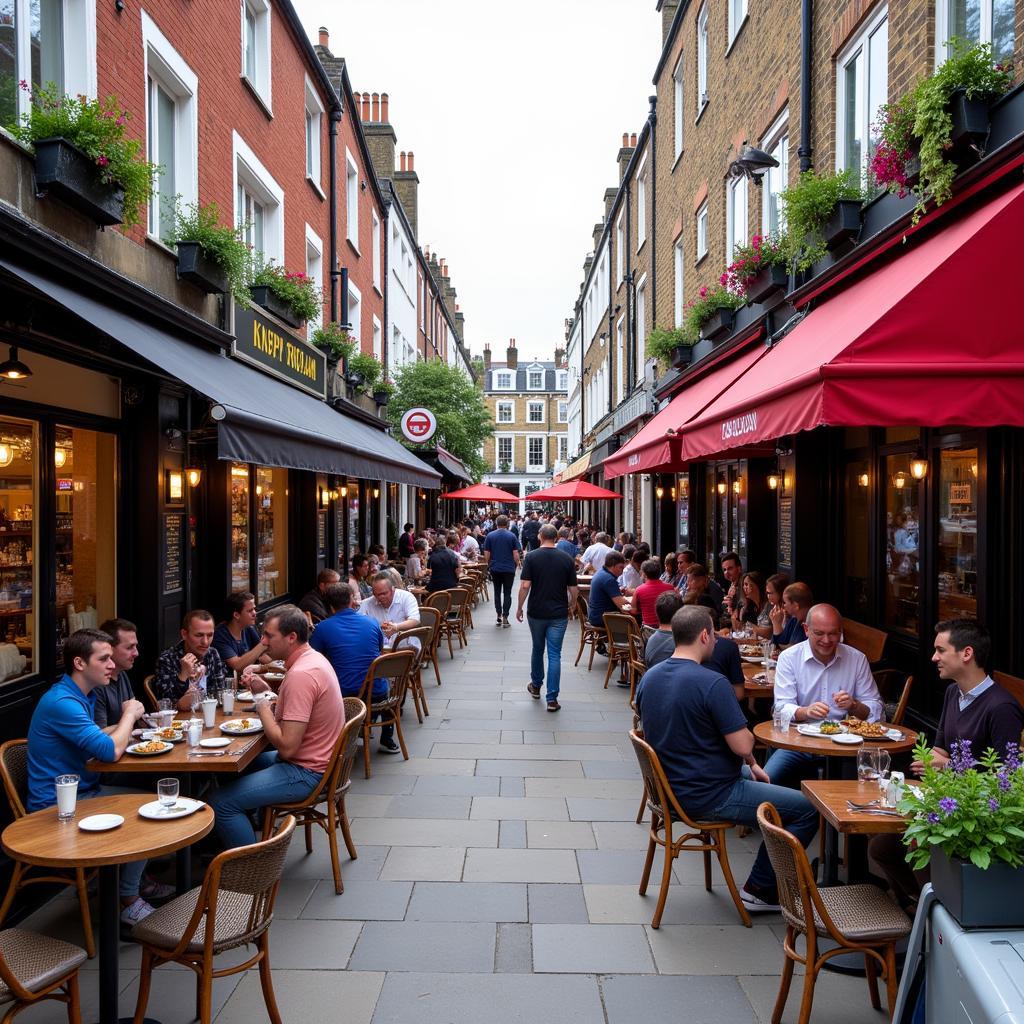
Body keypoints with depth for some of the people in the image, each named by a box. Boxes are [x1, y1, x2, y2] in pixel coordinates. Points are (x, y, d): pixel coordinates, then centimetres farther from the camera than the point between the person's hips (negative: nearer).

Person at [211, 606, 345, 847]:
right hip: (315, 761, 11)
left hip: (306, 772, -11)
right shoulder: (313, 658, 6)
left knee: (221, 802, -12)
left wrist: (263, 709, -13)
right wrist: (267, 693, 2)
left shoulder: (301, 675, -26)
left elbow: (287, 746, -27)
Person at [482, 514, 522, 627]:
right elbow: (516, 554, -7)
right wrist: (516, 566, 7)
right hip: (509, 569, -1)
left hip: (495, 568, 1)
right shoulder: (512, 536, -5)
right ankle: (505, 618, 1)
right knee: (507, 593, 5)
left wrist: (489, 565, 14)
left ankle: (499, 616, 12)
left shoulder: (490, 536, -1)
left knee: (497, 592, 12)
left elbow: (486, 554, -1)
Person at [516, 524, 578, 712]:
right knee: (555, 654, 1)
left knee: (537, 649, 20)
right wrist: (571, 606, 17)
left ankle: (536, 686, 37)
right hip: (559, 614, 0)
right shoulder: (567, 559, -2)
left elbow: (525, 586, -12)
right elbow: (573, 589, 0)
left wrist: (520, 608, 0)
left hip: (536, 612, 0)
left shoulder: (531, 557, -7)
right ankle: (552, 698, -2)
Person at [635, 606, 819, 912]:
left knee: (755, 778, 30)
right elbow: (743, 746, -25)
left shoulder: (649, 677, 2)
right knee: (809, 809, 1)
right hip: (708, 797, -9)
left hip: (670, 788, 9)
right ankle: (760, 890, 10)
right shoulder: (712, 683, -23)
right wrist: (750, 751, 4)